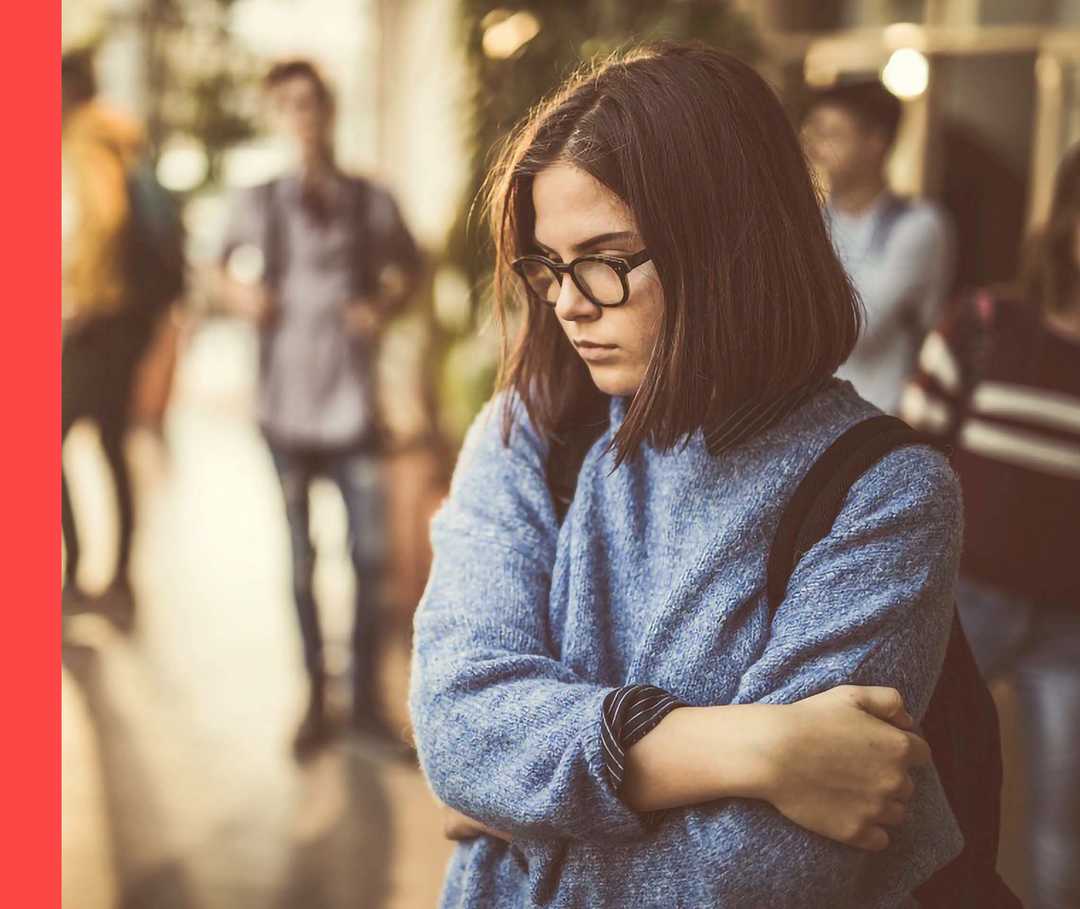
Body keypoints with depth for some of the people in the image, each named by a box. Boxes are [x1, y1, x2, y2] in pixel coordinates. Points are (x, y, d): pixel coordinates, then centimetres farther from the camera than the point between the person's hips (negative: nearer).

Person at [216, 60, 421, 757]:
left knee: (370, 557, 1)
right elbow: (220, 264, 16)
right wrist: (240, 293, -5)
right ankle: (316, 699, 19)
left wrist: (385, 308, -3)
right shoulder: (261, 202, 1)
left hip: (353, 407, 0)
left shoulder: (371, 201, 1)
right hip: (287, 407, 0)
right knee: (301, 561, 7)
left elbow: (410, 267, 16)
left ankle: (367, 698, 15)